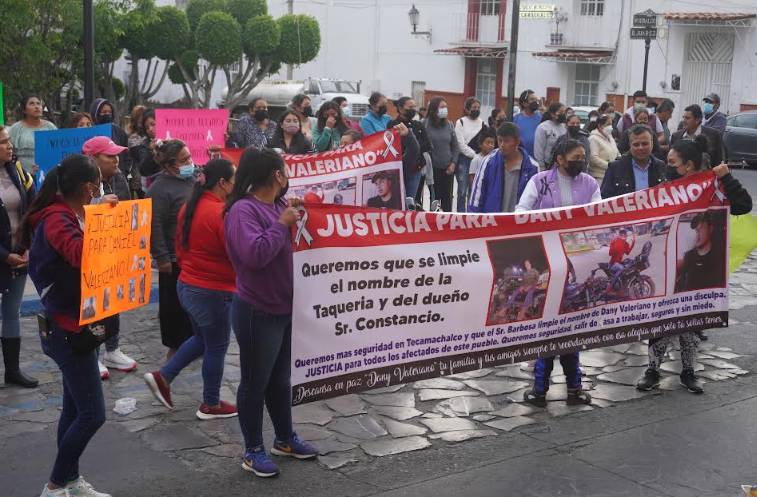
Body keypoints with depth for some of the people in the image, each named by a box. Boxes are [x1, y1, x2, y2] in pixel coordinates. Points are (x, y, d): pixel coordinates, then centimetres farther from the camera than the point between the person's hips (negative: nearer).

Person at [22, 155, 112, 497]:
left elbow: (83, 256, 7)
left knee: (75, 409, 16)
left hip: (73, 325, 10)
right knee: (92, 414, -6)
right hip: (68, 330, -10)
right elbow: (83, 255, -39)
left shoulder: (66, 215, 10)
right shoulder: (57, 220, -21)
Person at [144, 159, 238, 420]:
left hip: (186, 285, 9)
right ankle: (211, 404, 20)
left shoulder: (189, 207, 4)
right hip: (214, 291, -8)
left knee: (202, 339, 25)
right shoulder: (222, 213, -22)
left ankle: (162, 377, 19)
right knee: (216, 347, 8)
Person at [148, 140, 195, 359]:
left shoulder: (194, 179, 6)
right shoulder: (160, 188, -16)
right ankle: (175, 345, 17)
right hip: (175, 258, -7)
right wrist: (161, 258, -20)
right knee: (174, 303, 5)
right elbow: (154, 226, -19)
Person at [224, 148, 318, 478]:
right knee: (255, 382, 6)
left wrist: (299, 215, 1)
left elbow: (292, 244, 16)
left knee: (281, 379, 20)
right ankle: (253, 450, 19)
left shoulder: (279, 204, 6)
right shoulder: (243, 209, -19)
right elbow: (255, 254, -32)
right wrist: (282, 224, -23)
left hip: (285, 308, 8)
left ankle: (285, 439, 35)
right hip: (258, 312, -8)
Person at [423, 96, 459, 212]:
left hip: (447, 168, 4)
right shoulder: (425, 124, -7)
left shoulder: (448, 125, 6)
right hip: (433, 168, -4)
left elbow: (455, 146, 12)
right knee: (434, 196, -2)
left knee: (447, 196, 8)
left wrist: (453, 163, 2)